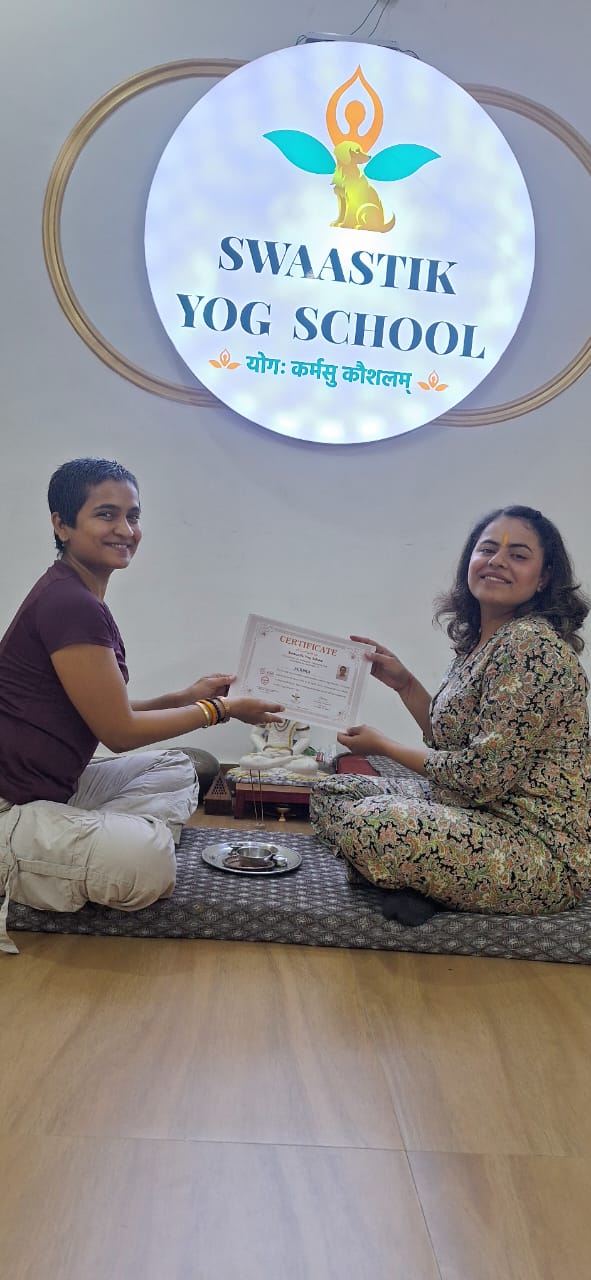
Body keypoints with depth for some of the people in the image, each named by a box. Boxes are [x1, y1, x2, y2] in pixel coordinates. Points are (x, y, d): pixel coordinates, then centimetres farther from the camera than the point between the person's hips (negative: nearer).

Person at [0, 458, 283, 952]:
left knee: (176, 771, 15)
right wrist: (221, 710, -5)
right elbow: (119, 731, -15)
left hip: (52, 786, 10)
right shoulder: (69, 604, -19)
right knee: (148, 861, -27)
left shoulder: (79, 598, 13)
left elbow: (105, 711, 14)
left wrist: (186, 697, 6)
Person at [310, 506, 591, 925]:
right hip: (476, 814, 10)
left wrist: (383, 746, -9)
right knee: (330, 793, 11)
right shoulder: (477, 642, 10)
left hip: (543, 850, -10)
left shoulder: (533, 645, -19)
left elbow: (485, 774, -21)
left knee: (369, 826, -33)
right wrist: (404, 683, 6)